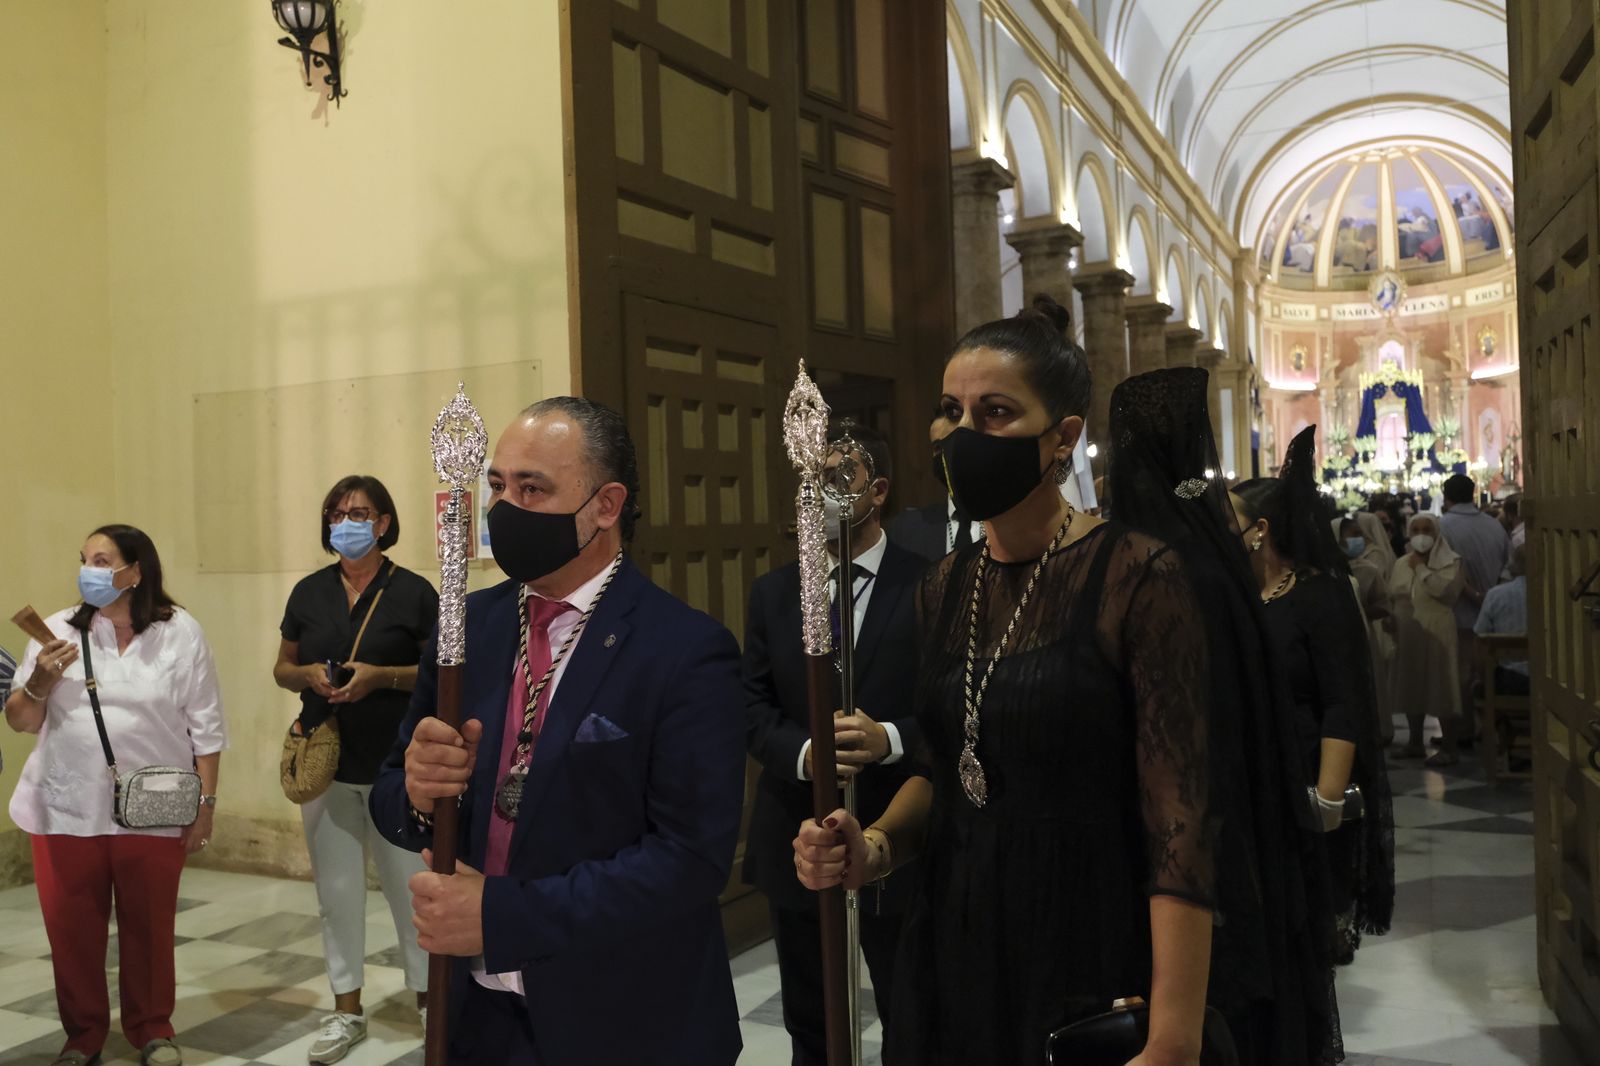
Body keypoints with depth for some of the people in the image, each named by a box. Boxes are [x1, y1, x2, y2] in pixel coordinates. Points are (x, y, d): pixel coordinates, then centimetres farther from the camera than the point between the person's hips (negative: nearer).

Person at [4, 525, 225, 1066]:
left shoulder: (180, 632, -2)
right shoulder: (58, 630, 4)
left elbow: (205, 727, 0)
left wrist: (205, 804, -3)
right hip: (66, 808, 2)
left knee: (149, 926, 8)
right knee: (71, 928, 8)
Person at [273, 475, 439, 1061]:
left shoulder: (413, 591, -4)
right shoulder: (309, 592, 7)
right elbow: (282, 668, 15)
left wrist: (382, 676, -18)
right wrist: (309, 674, -8)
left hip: (397, 765, -3)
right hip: (326, 764, 4)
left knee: (412, 886, 2)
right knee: (336, 889, 10)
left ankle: (430, 1000, 18)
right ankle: (347, 1012, 24)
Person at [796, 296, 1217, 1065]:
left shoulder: (1138, 578, -14)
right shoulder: (943, 589, 5)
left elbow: (1178, 825, -17)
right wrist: (875, 847, -4)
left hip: (1086, 952, -6)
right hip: (951, 949, 6)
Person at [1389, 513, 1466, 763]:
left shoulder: (1451, 563, -4)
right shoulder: (1401, 564, 12)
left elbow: (1447, 591, -21)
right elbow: (1391, 596, 13)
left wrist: (1422, 569, -14)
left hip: (1437, 635, -5)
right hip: (1407, 636, 5)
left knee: (1441, 690, -4)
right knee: (1411, 689, 13)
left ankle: (1448, 748, 6)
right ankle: (1415, 742, 25)